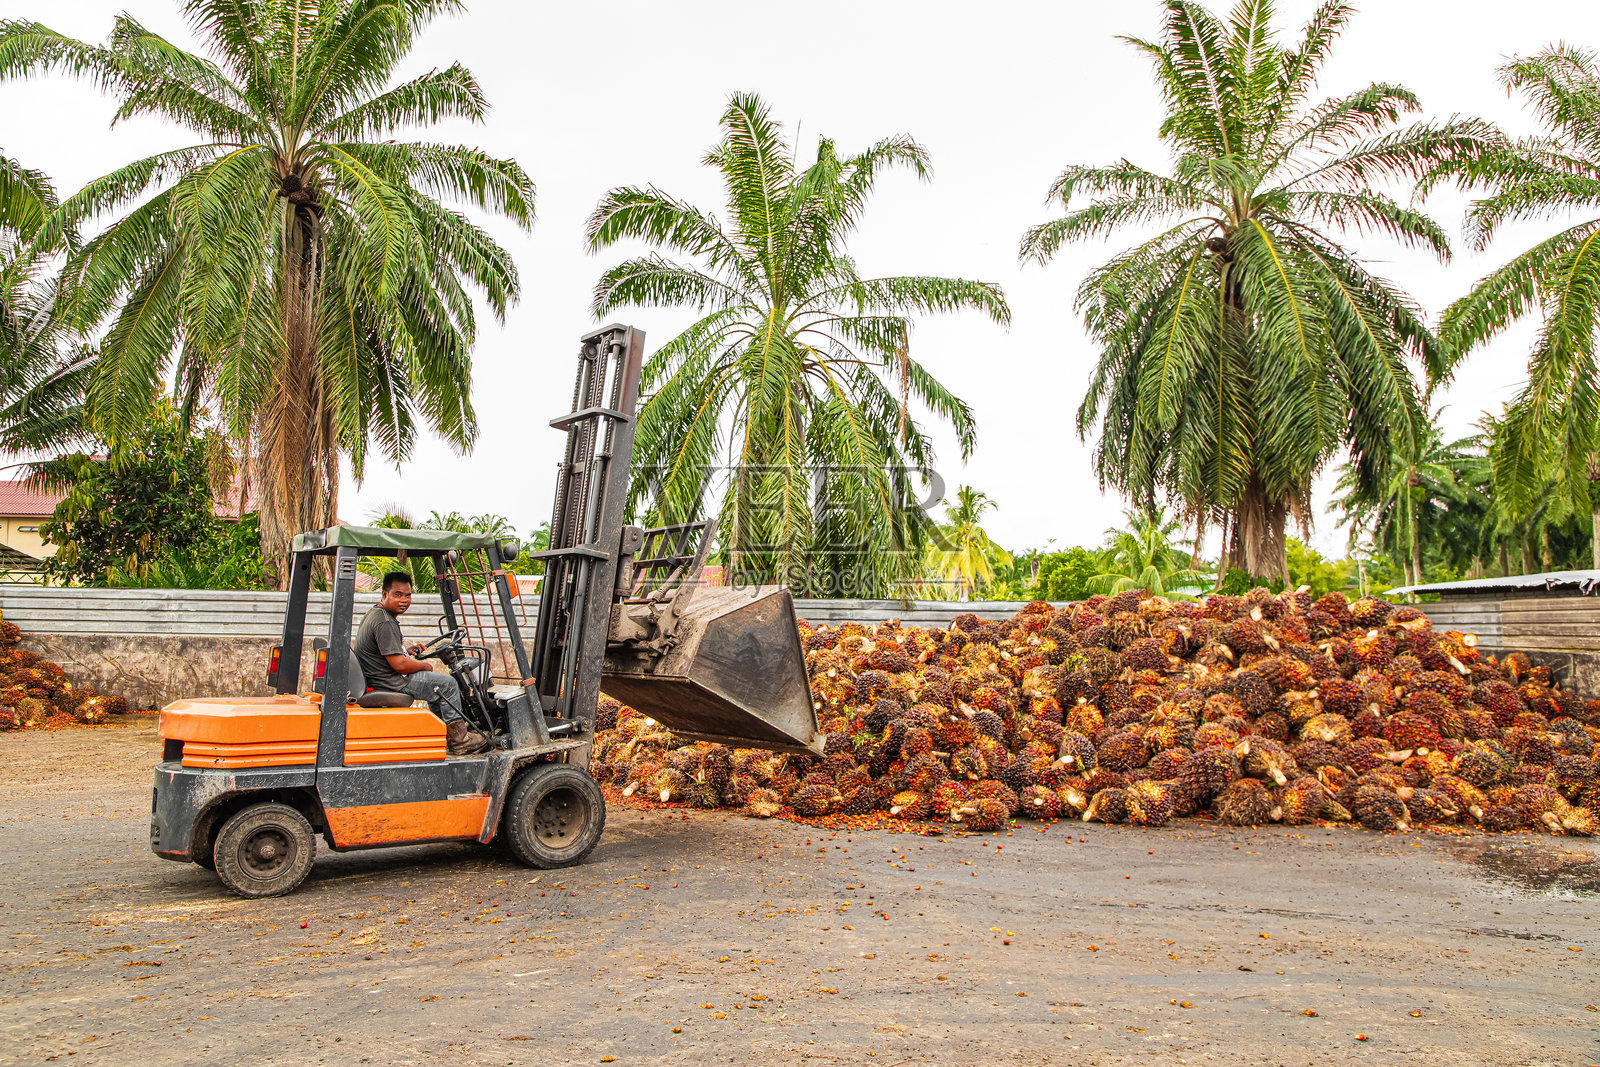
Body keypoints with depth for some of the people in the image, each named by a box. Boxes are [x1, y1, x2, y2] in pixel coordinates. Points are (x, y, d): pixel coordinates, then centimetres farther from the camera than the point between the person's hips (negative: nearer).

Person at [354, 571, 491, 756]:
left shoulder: (374, 613, 12)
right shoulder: (384, 622, -23)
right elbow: (399, 664, -26)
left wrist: (407, 651, 12)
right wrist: (425, 666, -7)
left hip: (377, 678, 11)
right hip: (391, 684, -11)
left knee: (436, 682, 25)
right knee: (448, 684, -5)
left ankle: (446, 733, 29)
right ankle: (459, 741, 2)